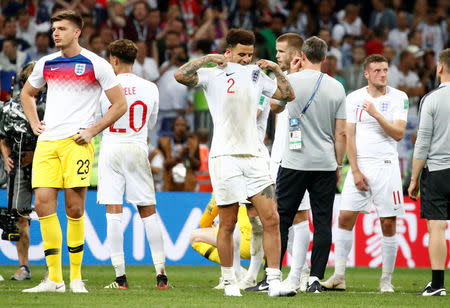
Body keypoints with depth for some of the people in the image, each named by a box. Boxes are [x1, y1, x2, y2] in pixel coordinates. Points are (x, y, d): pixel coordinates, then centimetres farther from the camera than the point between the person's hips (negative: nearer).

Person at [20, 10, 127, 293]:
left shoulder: (96, 65, -1)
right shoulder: (46, 64, 13)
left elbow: (120, 104, 1)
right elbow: (27, 94, 31)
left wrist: (92, 131, -5)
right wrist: (34, 123, 15)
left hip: (76, 142, -4)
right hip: (47, 142, 4)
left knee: (74, 208, -5)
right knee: (43, 202, -6)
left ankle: (76, 277, 6)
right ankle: (54, 279, -2)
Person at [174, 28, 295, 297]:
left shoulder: (257, 74, 15)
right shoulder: (213, 75, 0)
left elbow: (288, 95, 22)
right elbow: (180, 75, -15)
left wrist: (277, 69, 9)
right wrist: (208, 58, -11)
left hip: (254, 156, 4)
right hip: (225, 156, -4)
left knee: (271, 219, -6)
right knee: (228, 224, 0)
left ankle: (274, 280, -4)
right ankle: (229, 281, 12)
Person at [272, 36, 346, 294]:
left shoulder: (291, 81, -5)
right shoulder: (337, 88, 2)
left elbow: (275, 107, 17)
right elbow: (341, 133, 2)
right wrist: (338, 165, 13)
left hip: (295, 163, -2)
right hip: (325, 164, 2)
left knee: (281, 219, 3)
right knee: (323, 222, 4)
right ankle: (316, 279, -1)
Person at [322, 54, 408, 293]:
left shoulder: (399, 98, 1)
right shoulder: (354, 98, 5)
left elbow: (398, 134, -8)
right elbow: (349, 136, 3)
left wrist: (376, 114, -19)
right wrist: (355, 171, -5)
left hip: (386, 166, -1)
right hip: (360, 165, 1)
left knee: (388, 224, -2)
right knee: (345, 218, -5)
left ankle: (386, 280, 6)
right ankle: (338, 277, 0)